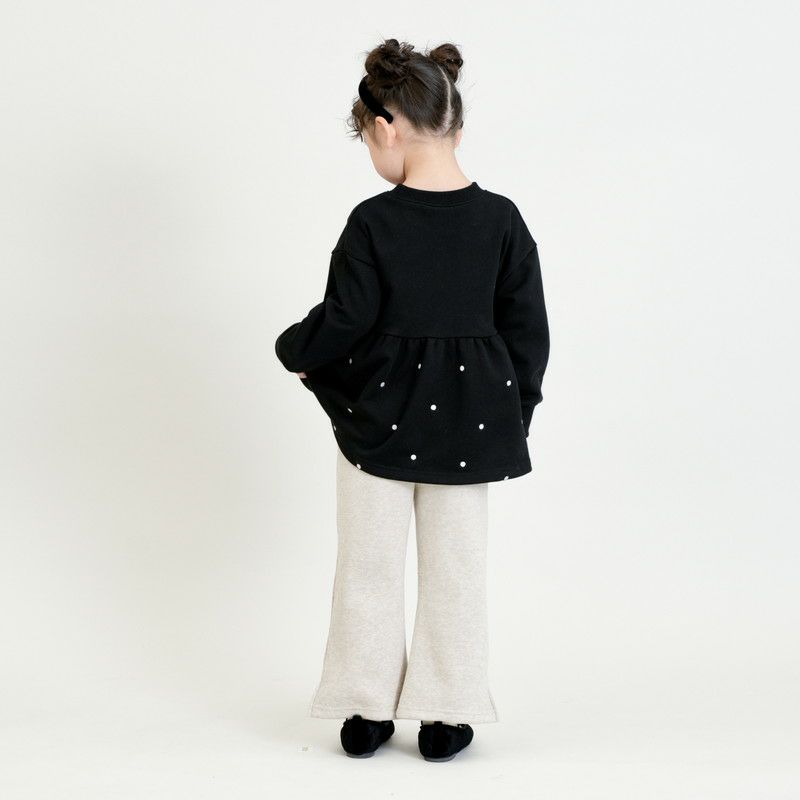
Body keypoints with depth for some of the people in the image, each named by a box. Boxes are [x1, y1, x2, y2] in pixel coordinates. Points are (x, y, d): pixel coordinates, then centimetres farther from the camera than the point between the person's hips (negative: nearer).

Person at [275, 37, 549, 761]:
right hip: (470, 416, 2)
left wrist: (293, 350, 11)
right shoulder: (501, 218, -6)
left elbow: (342, 322, -10)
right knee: (455, 565, 12)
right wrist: (514, 414, 12)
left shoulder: (374, 221, -15)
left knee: (369, 563, 12)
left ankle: (368, 711, 22)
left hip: (379, 414, -2)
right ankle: (444, 717, 20)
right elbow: (529, 329, -1)